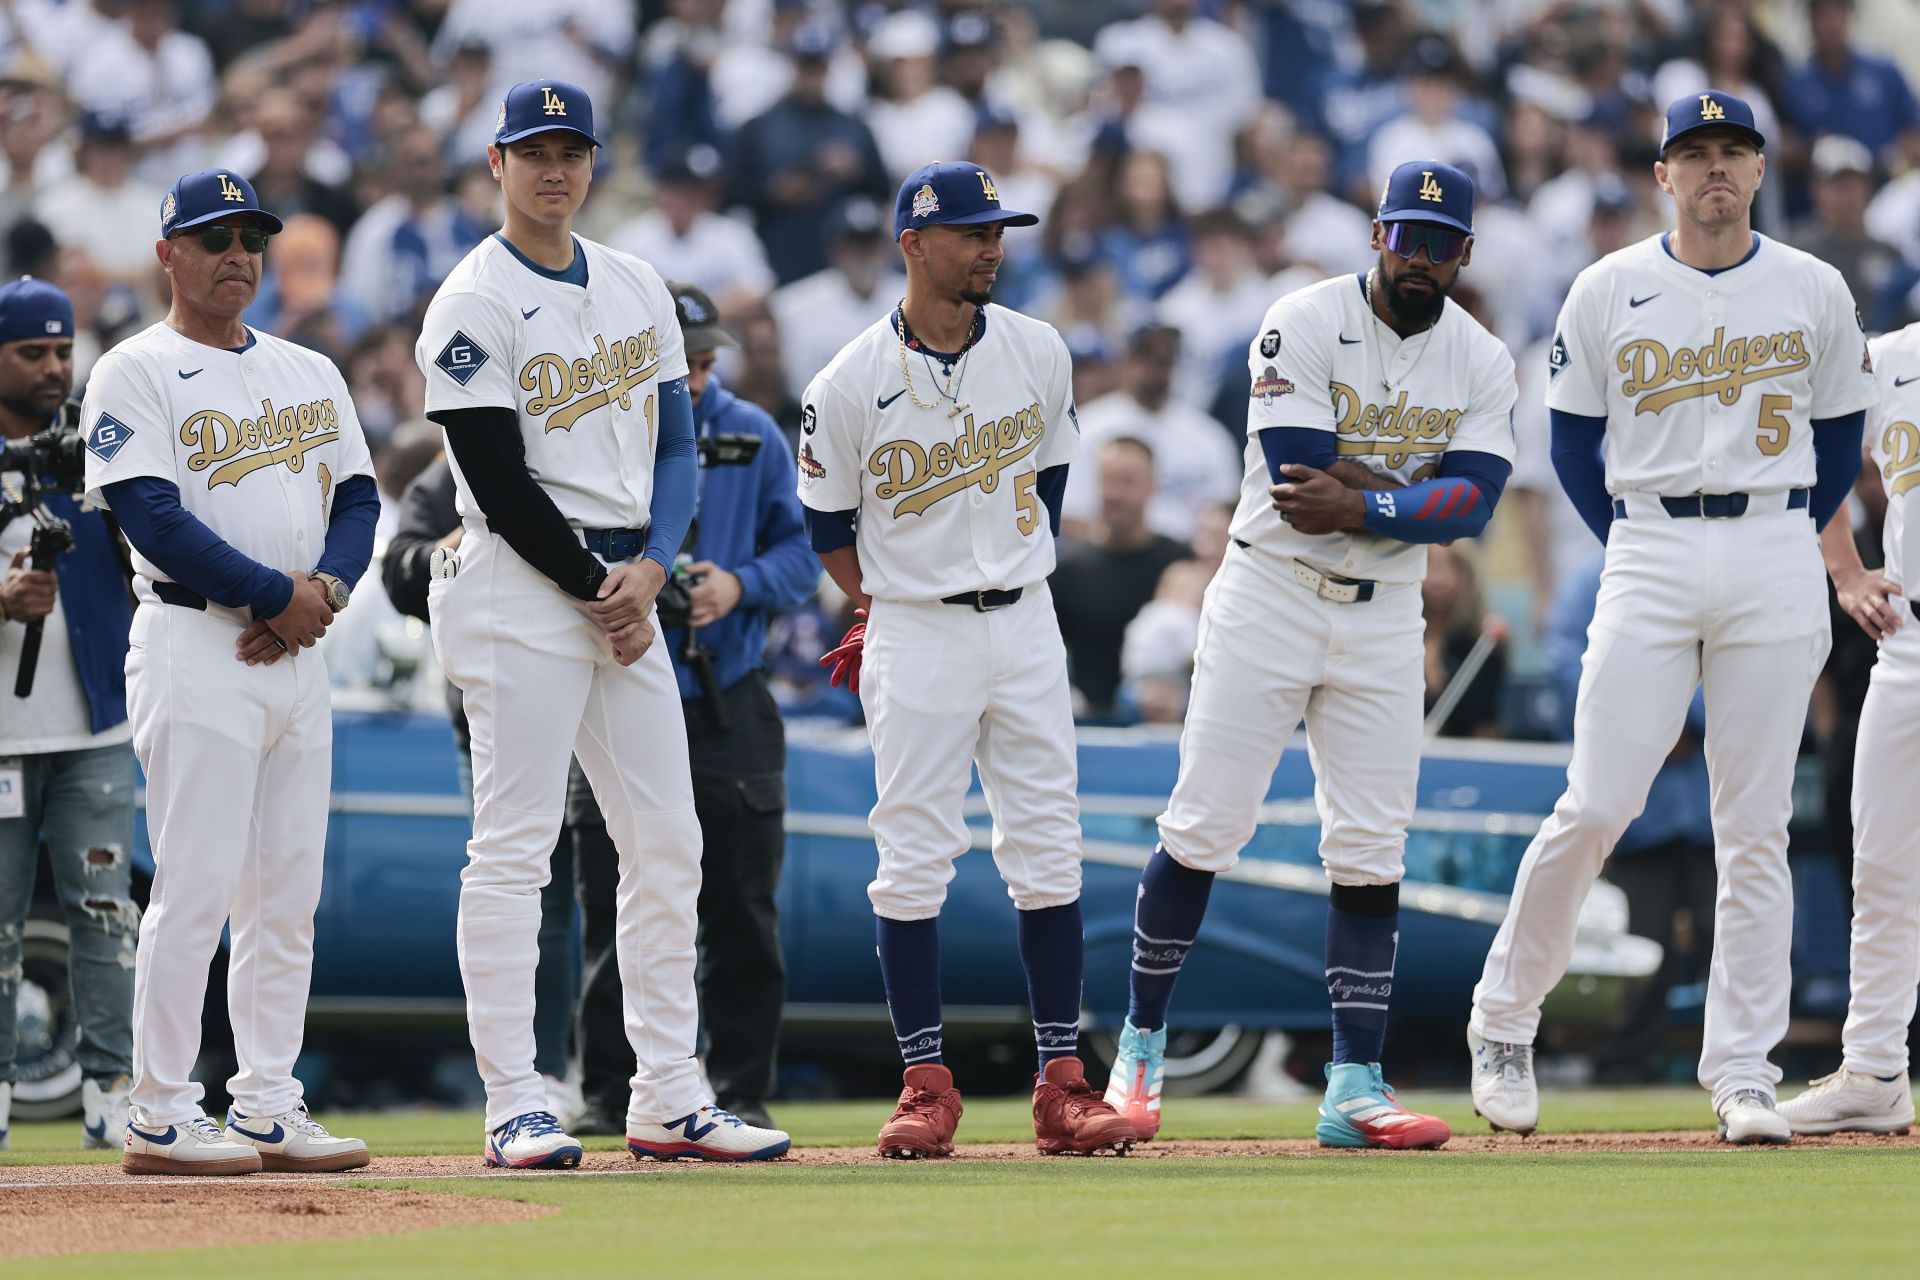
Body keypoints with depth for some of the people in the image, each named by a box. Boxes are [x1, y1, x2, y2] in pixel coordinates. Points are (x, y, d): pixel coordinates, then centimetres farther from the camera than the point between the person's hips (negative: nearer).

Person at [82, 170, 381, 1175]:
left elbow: (357, 496, 13)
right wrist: (275, 594, -16)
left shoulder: (309, 374, 18)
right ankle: (162, 1117, -5)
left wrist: (327, 586, -7)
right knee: (196, 886, -9)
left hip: (300, 653, 7)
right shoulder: (136, 373, -3)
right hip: (196, 647, -7)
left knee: (288, 893, 7)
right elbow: (154, 517, -13)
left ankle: (266, 1105, 12)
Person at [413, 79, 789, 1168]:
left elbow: (676, 443, 13)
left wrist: (651, 568, -4)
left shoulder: (637, 289, 13)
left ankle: (669, 1100, 11)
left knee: (668, 842, 6)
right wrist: (599, 591, -11)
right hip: (523, 589, -7)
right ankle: (515, 1109, -8)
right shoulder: (475, 303, -8)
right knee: (514, 844, -8)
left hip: (627, 589, 7)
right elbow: (501, 486, -13)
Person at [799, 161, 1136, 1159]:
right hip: (913, 634, -3)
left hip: (1024, 625, 3)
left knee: (1047, 850, 1)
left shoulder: (1038, 354, 2)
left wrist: (1019, 572, 13)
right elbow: (828, 521, 3)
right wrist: (883, 610, 2)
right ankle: (925, 1085, 4)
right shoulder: (849, 386, -9)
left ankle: (1061, 1085, 5)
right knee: (913, 860, -3)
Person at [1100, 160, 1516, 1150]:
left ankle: (1354, 1087, 1)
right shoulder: (1303, 326, -10)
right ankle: (1140, 1048, 11)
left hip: (1384, 618, 4)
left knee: (1370, 848, 0)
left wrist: (1361, 504, -23)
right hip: (1271, 597, -4)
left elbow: (1472, 504, -10)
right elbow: (1299, 483, -20)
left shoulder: (1481, 362, 3)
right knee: (1204, 826, -4)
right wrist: (1421, 493, -12)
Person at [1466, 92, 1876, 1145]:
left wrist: (1793, 547, 7)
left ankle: (1742, 1074, 4)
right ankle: (1502, 1023, 7)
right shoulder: (1609, 290, 4)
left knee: (1755, 826, 1)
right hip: (1648, 551, -1)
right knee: (1596, 808, -9)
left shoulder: (1814, 291, 7)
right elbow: (1573, 433, 10)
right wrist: (1629, 542, 3)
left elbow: (1840, 431, 14)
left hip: (1775, 555, 1)